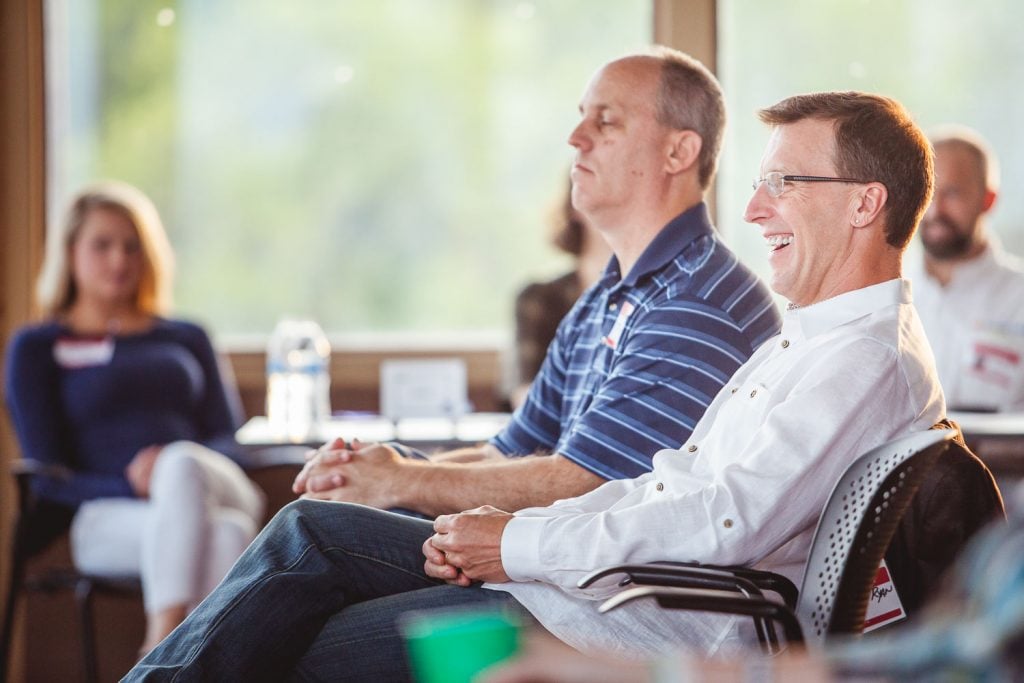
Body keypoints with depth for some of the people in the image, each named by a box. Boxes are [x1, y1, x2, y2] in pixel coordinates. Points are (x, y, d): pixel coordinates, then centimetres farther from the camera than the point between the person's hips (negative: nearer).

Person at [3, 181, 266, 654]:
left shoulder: (186, 339, 27)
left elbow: (228, 440, 16)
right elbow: (48, 477, 7)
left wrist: (176, 472, -9)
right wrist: (133, 485, -14)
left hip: (216, 490, 2)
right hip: (109, 517, -2)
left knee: (183, 463, -38)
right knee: (225, 534, -38)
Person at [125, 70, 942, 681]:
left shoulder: (876, 361, -14)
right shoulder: (807, 343, 19)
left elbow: (725, 526, -23)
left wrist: (520, 545, -16)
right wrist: (506, 532, 2)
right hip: (620, 564, 10)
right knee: (311, 531, 3)